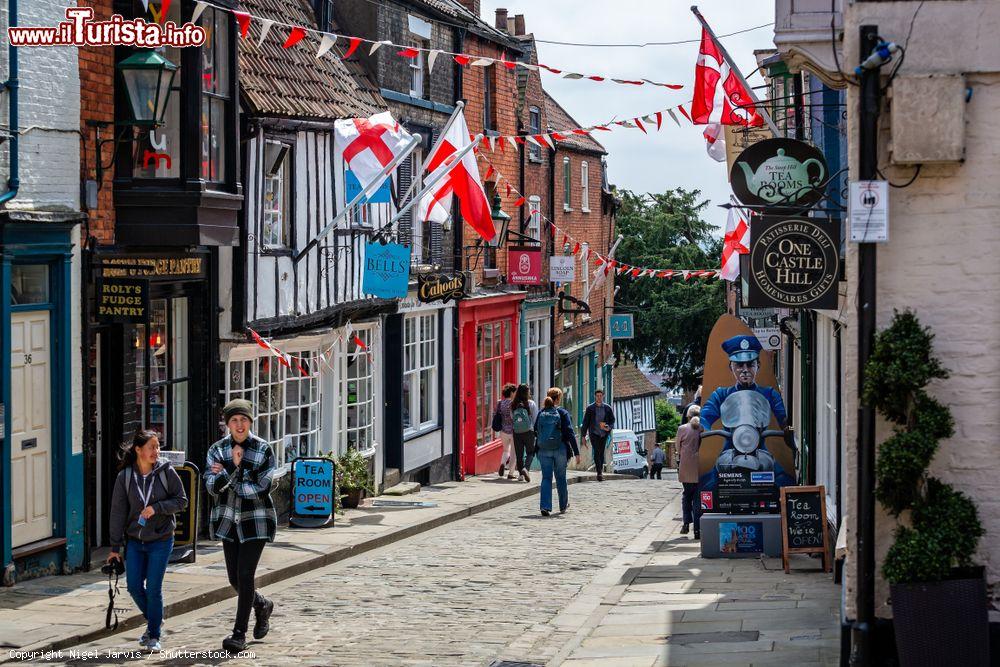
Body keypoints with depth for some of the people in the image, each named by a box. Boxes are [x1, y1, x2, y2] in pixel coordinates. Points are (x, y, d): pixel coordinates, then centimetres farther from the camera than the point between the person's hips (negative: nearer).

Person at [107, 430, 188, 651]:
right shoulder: (124, 477, -4)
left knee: (153, 588, -4)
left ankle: (154, 635, 10)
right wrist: (115, 547, -1)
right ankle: (154, 620, 29)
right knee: (134, 586, 2)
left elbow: (181, 500, -2)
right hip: (134, 541, 2)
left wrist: (156, 508, -18)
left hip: (161, 540, -2)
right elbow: (118, 512, -2)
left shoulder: (166, 472, -7)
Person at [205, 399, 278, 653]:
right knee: (234, 578, 8)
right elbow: (212, 486, -11)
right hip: (228, 520, 4)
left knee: (245, 575, -11)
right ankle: (262, 605, 38)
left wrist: (227, 474, -15)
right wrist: (234, 467, -26)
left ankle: (239, 634, -4)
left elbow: (260, 488, -14)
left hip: (256, 520, -4)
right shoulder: (217, 450, 1)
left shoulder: (263, 450, -7)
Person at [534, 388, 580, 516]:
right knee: (561, 478, 13)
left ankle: (545, 506, -13)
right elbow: (570, 434, -10)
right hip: (560, 450, -2)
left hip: (543, 451, 2)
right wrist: (576, 452, -9)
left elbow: (536, 433, 8)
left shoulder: (541, 413, 1)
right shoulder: (562, 413, -7)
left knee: (546, 478, 3)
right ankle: (563, 506, 27)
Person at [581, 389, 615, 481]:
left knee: (601, 452, 7)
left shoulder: (608, 408, 7)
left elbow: (612, 420, 11)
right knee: (597, 452, -14)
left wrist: (609, 427, -11)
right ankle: (599, 473, -18)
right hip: (594, 433, -2)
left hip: (604, 433, 2)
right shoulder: (590, 408, 3)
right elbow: (585, 422, 5)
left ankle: (600, 471, 20)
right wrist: (583, 435, 1)